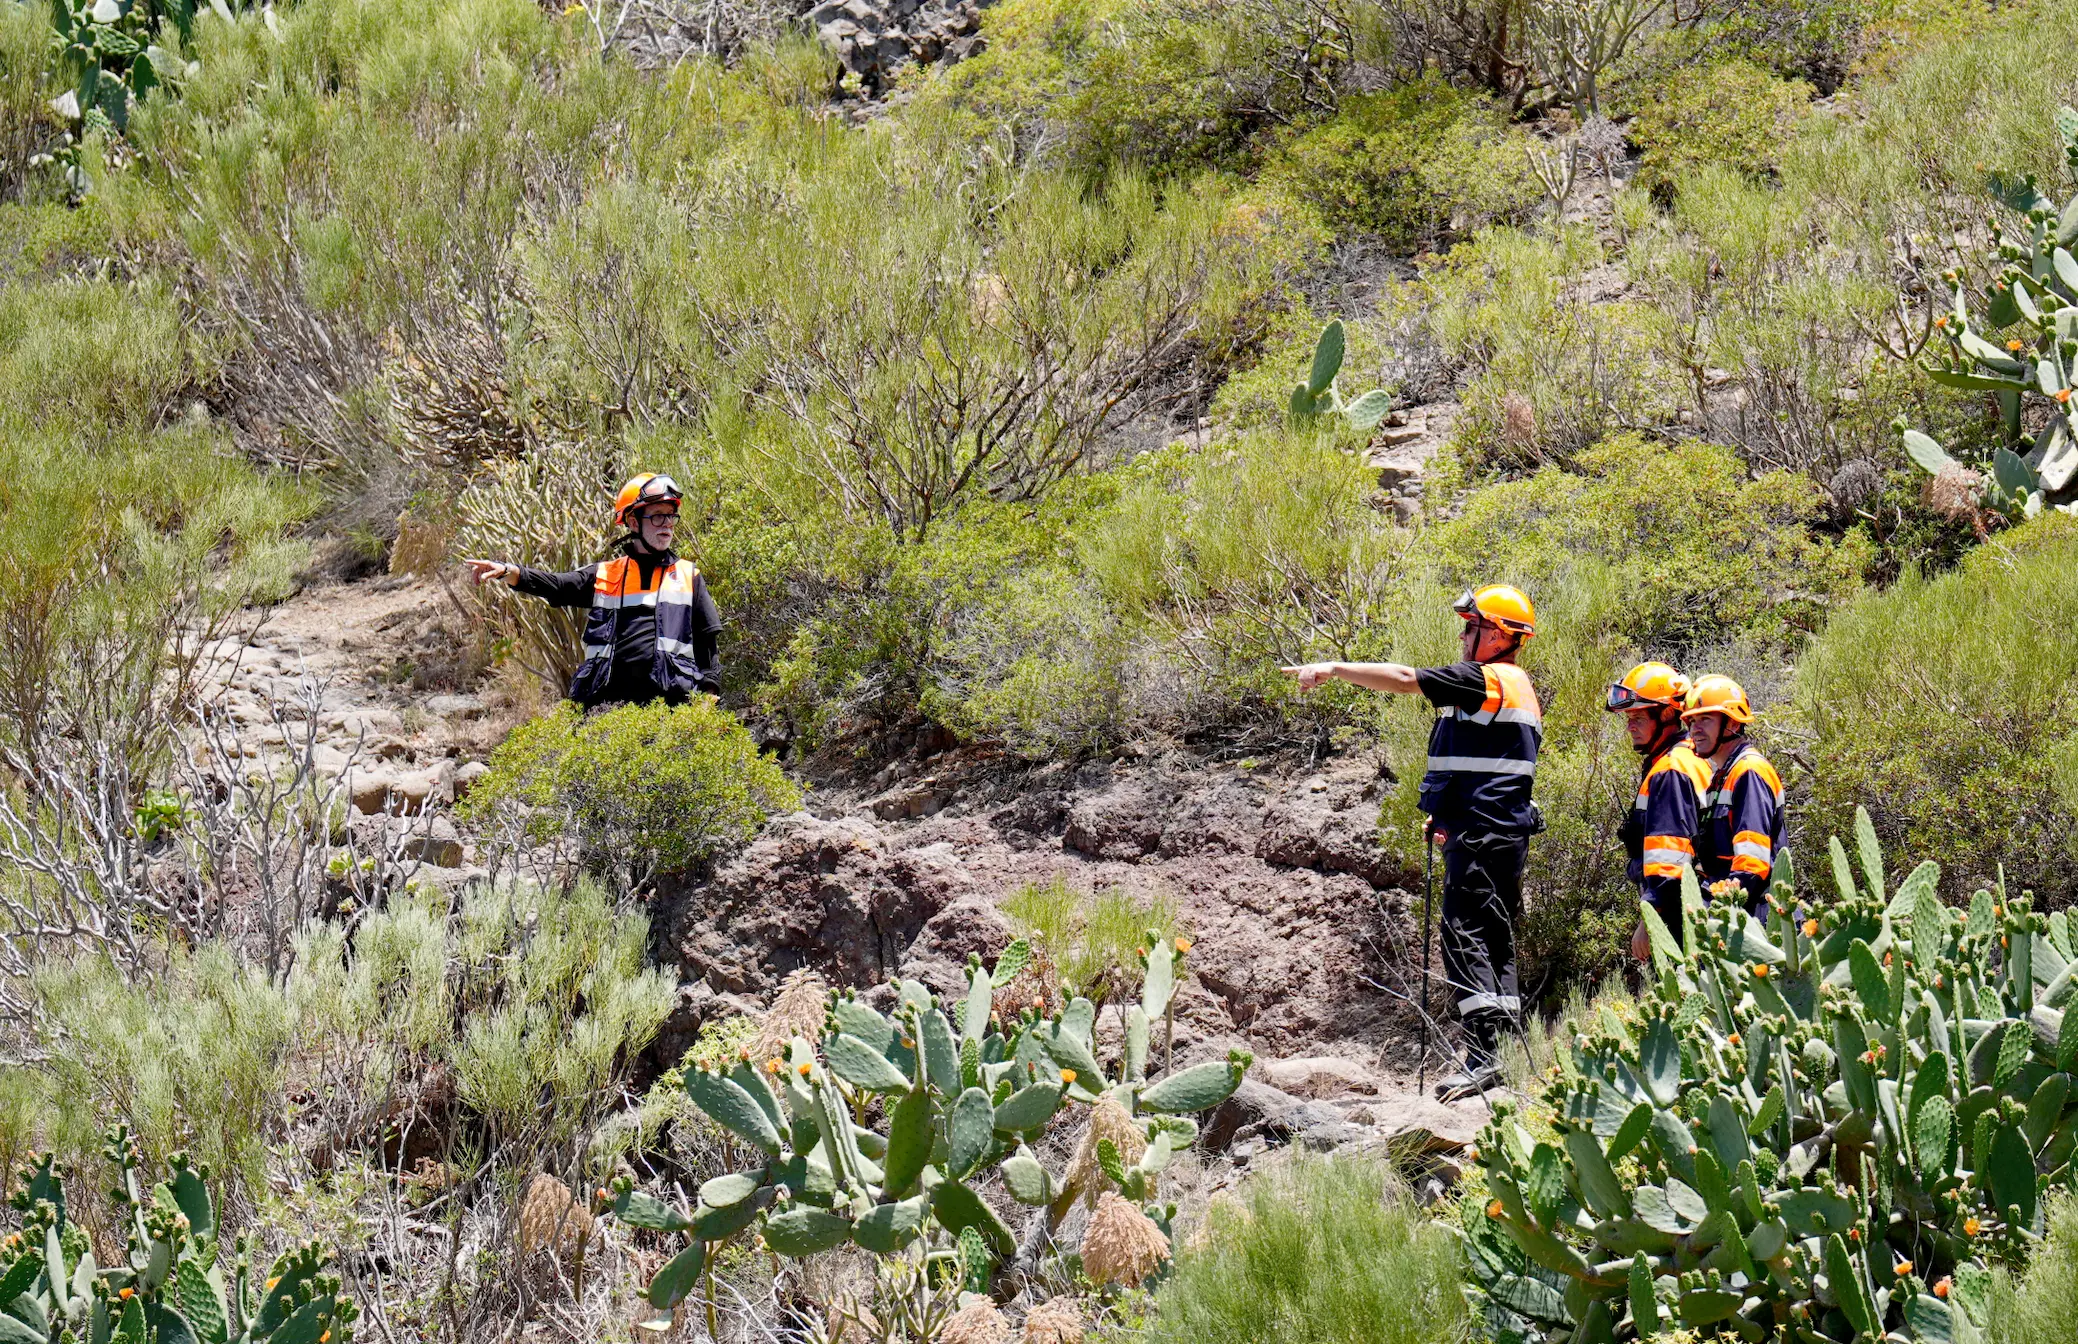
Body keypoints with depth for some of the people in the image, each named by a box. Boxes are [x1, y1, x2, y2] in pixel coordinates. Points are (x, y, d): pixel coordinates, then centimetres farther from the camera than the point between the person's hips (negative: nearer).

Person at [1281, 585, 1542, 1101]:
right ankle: (1509, 1053, 13)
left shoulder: (1485, 680, -11)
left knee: (1465, 936, -14)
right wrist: (1449, 813, 23)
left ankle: (1482, 1055, -22)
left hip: (1480, 836, -11)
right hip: (1506, 833, 11)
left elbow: (1404, 679, -16)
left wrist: (1333, 669, -10)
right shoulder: (1518, 688, 20)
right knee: (1496, 939, 12)